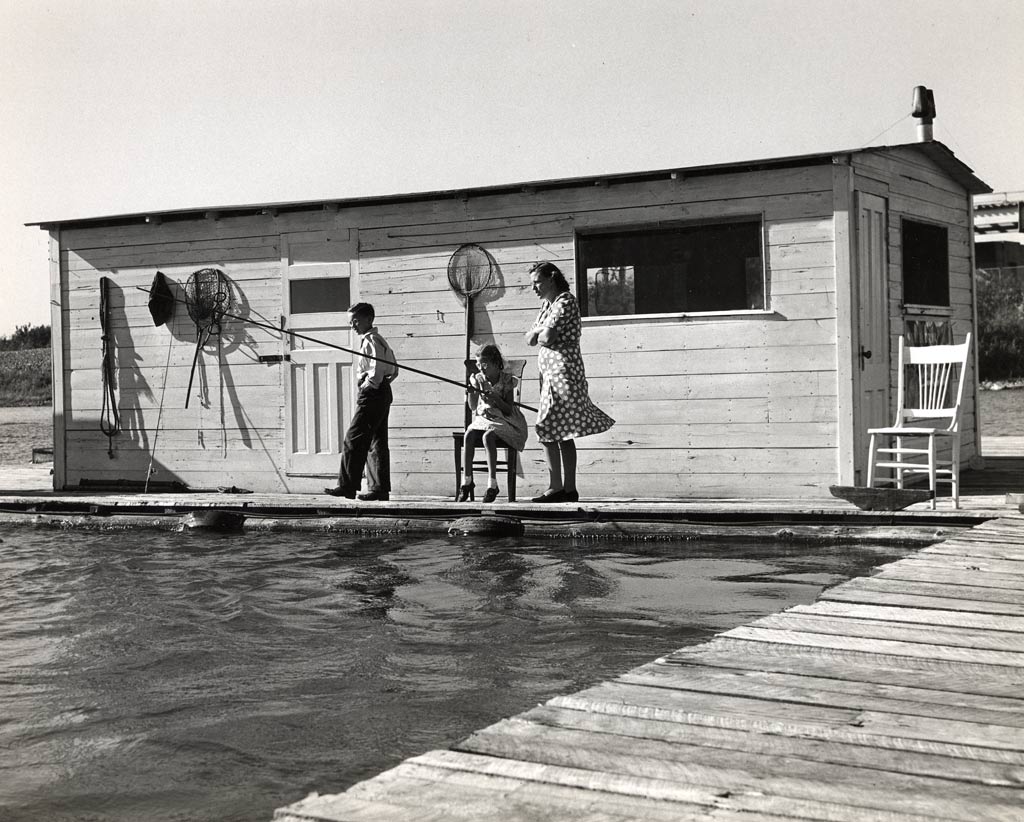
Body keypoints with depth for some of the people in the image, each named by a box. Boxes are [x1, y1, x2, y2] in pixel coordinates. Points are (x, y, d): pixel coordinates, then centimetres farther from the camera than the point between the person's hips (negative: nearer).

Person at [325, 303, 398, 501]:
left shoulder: (371, 341, -12)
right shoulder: (378, 340, 19)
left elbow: (377, 371, -22)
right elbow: (394, 371, 22)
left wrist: (365, 386, -10)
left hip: (372, 394, -11)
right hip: (382, 393, 11)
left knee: (354, 440, -9)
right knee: (376, 442, 10)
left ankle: (347, 486, -10)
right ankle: (380, 488, 10)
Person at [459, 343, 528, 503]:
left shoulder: (506, 380, -6)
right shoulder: (478, 379, 5)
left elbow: (509, 409, -10)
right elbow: (473, 407, 6)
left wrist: (496, 399, -25)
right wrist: (470, 393, -13)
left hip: (503, 421, -4)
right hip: (483, 418, 4)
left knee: (487, 436, -35)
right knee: (469, 435, -28)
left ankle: (492, 484, -31)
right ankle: (466, 481, -25)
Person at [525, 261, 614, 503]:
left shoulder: (565, 302, -9)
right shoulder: (547, 305, 20)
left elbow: (547, 338, -18)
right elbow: (529, 339, 16)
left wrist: (539, 333, 3)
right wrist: (539, 332, -4)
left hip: (562, 371, -10)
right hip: (550, 372, 10)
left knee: (548, 430, -12)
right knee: (563, 433, 8)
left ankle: (555, 488, -11)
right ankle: (569, 489, 10)